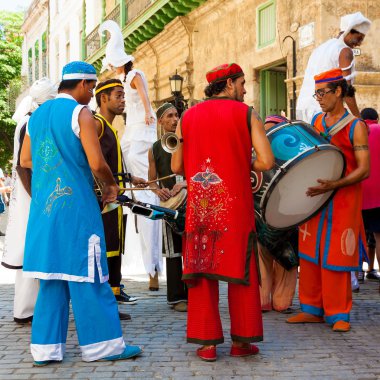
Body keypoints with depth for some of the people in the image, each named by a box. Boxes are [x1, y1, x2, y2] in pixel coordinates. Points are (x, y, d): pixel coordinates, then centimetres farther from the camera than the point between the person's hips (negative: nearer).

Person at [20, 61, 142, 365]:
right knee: (86, 275, 0)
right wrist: (111, 185, 3)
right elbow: (96, 163, -15)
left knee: (51, 276, 10)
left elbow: (25, 161, 18)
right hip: (76, 203, -7)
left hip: (44, 204, 7)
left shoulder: (37, 114, 14)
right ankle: (100, 343, 6)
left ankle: (46, 347, 12)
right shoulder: (80, 113, -8)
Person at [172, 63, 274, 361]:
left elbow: (176, 167, 8)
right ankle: (242, 340, 10)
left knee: (202, 271, 6)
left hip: (200, 205, 3)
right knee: (240, 269, 7)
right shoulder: (246, 114, -1)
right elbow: (266, 162, -9)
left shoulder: (188, 117, 8)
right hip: (235, 205, -2)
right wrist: (242, 165, 10)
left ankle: (207, 343, 7)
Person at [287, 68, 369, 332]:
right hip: (315, 196, 6)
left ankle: (339, 315, 8)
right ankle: (313, 310, 16)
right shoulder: (316, 121, 10)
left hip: (343, 199, -5)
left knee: (335, 256, -3)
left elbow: (364, 170, -15)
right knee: (310, 253, 6)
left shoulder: (355, 127, -8)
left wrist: (333, 185, -27)